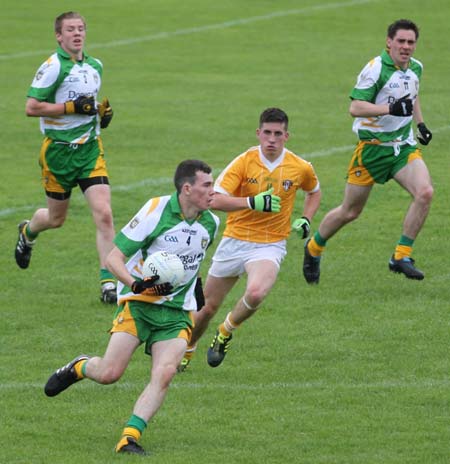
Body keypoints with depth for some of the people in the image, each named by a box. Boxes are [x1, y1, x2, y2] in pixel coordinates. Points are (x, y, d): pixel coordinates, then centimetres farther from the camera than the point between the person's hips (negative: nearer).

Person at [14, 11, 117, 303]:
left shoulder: (95, 66, 9)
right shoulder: (54, 66, -13)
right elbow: (31, 107, -18)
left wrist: (103, 112, 6)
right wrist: (73, 107, -21)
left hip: (90, 148, 4)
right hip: (59, 150, -4)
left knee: (104, 214, -12)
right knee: (56, 219, 12)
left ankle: (109, 282, -9)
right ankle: (28, 231, 48)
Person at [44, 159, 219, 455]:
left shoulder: (211, 223, 4)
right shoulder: (156, 211, -14)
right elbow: (114, 258, -13)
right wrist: (136, 283, -28)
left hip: (177, 313, 4)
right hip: (139, 304, -4)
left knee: (165, 373, -20)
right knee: (109, 374, -11)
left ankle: (130, 437, -19)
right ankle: (78, 368, 24)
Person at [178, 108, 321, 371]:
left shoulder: (300, 168, -3)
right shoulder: (244, 162, -9)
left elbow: (314, 192, 21)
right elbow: (216, 200, -17)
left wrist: (306, 220, 5)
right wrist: (252, 203, -29)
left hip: (269, 247, -1)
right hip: (234, 241, 1)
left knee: (256, 293, -31)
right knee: (208, 307, 9)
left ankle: (226, 332, 0)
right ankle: (186, 350, 39)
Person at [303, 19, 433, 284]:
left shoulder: (416, 68, 5)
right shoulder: (376, 68, -18)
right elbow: (355, 107, -23)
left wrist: (420, 123, 19)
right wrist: (391, 108, -33)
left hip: (404, 146, 5)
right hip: (373, 147, -5)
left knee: (425, 193, -20)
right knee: (350, 212, 4)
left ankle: (402, 257, -11)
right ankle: (314, 248, 31)